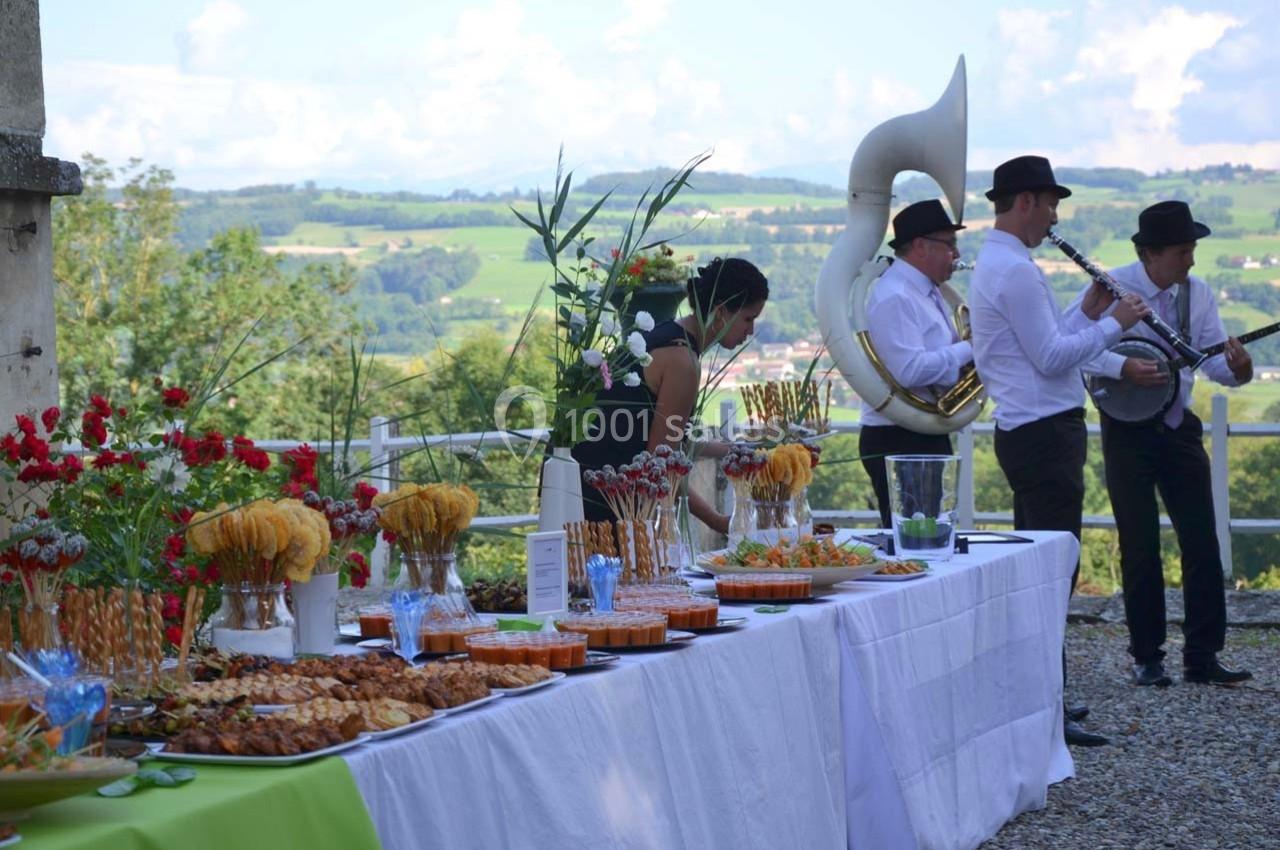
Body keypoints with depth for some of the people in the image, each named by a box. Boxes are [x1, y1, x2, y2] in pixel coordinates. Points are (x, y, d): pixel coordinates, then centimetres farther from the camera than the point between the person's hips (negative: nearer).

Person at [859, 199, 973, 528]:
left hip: (927, 437, 11)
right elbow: (910, 370, -28)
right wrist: (968, 349, -18)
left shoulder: (926, 292, 15)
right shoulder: (893, 297, -18)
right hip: (899, 442, -11)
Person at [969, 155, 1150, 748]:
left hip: (1026, 432, 11)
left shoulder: (996, 264, 17)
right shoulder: (1015, 269, -17)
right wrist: (1113, 323, -10)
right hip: (1045, 432, -11)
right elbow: (1052, 357, -19)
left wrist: (1087, 313, 10)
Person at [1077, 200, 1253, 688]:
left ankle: (1202, 657, 4)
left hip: (1178, 427, 4)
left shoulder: (1198, 294, 3)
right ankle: (1147, 657, 10)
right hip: (1128, 428, -4)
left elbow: (1214, 358, -1)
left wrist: (1236, 369, -24)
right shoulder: (1113, 288, -11)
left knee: (1202, 542, 0)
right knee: (1140, 546, 1)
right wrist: (1123, 368, -28)